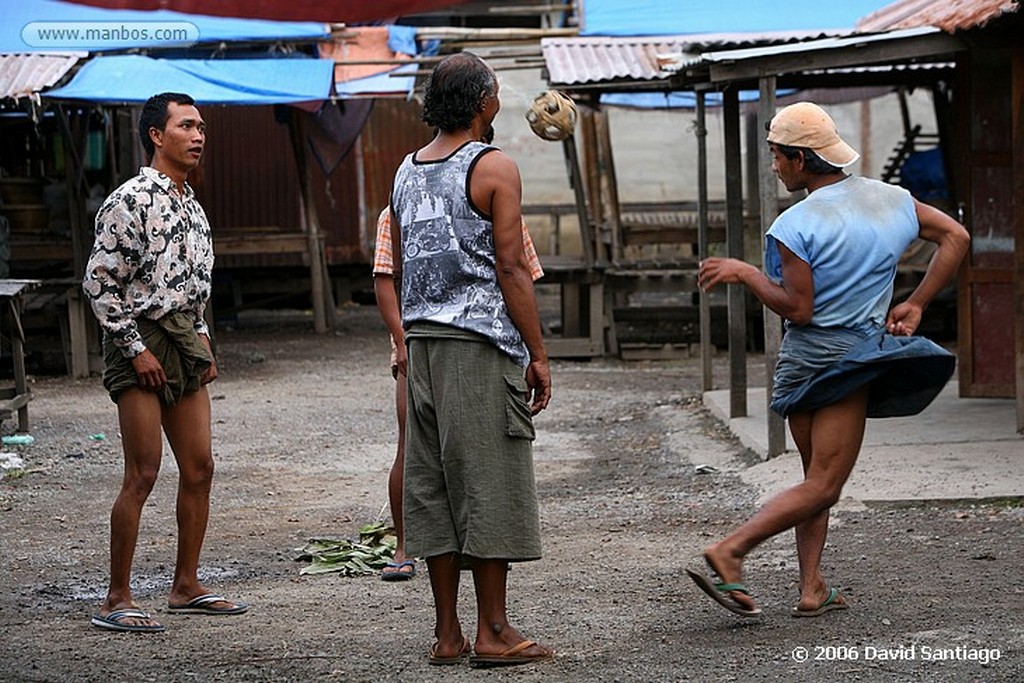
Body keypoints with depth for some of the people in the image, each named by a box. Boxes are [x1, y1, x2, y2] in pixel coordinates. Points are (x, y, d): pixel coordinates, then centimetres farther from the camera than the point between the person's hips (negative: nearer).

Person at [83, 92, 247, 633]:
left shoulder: (189, 203, 15)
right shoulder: (130, 201, -11)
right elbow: (99, 283, -14)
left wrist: (202, 339, 14)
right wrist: (136, 350, -16)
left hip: (185, 343, 8)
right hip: (141, 341, -8)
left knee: (199, 469, 8)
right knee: (142, 475, -9)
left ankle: (186, 587, 18)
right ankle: (116, 600, -3)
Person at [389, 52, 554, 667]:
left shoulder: (406, 172, 13)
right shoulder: (494, 167, -7)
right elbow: (511, 270, -11)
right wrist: (538, 355, -7)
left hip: (422, 341, 7)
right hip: (482, 342, -7)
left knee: (434, 484, 7)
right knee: (489, 483, -2)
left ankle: (447, 634, 11)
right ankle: (493, 633, 1)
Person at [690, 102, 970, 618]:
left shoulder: (795, 226, -12)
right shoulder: (890, 199, 2)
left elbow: (798, 308, -13)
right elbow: (955, 237, 9)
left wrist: (745, 273, -4)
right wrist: (914, 305, 8)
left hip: (804, 358, 0)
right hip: (851, 361, 0)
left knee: (818, 476, 14)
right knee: (823, 486, -3)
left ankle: (812, 588, 8)